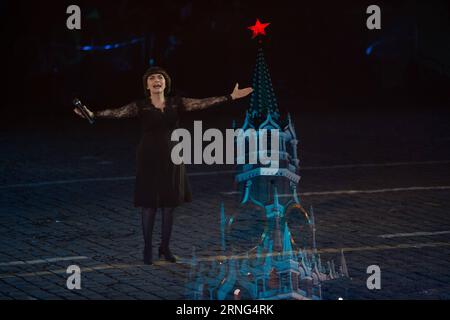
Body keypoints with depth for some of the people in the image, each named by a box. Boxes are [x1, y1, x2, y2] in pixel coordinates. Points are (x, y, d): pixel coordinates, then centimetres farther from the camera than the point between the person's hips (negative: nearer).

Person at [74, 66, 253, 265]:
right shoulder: (140, 106, -4)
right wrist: (93, 115, -30)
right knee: (149, 206, 1)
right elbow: (117, 113, -15)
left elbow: (202, 103, -4)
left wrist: (230, 97, -11)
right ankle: (147, 249, 14)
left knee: (169, 205, 7)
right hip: (149, 159, -2)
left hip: (171, 159, 2)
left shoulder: (177, 104, 2)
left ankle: (165, 247, 21)